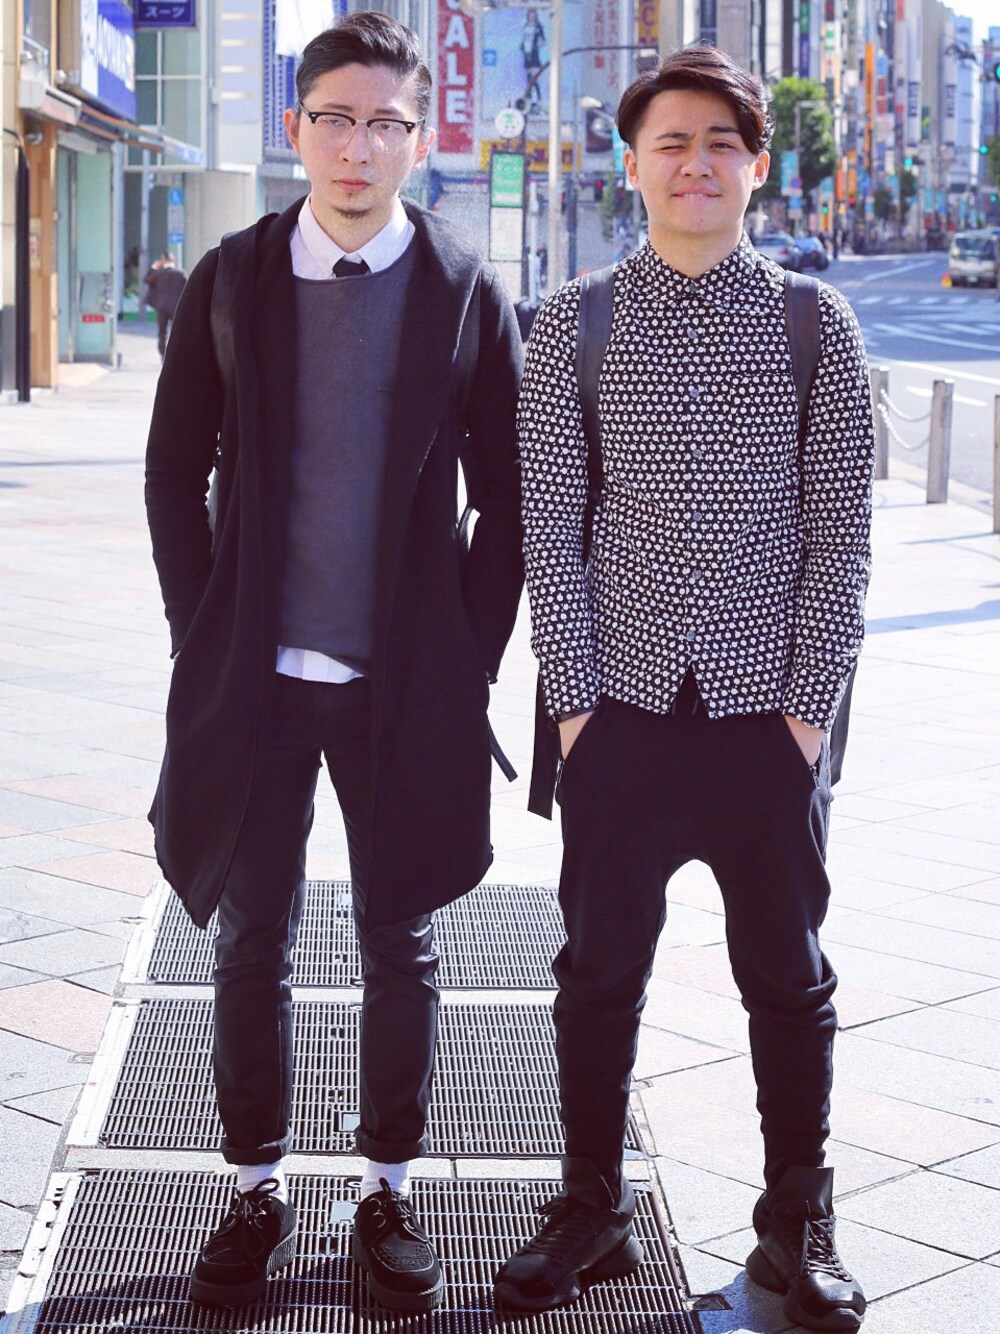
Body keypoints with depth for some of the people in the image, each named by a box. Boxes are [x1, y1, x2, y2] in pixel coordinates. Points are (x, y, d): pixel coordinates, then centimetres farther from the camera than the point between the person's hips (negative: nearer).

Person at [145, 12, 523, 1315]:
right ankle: (257, 1193, 24)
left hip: (408, 683, -1)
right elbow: (175, 472, 8)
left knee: (400, 945, 9)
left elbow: (507, 500, 2)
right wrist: (202, 633, 2)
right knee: (251, 941, 8)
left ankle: (389, 1192, 24)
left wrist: (473, 658, -2)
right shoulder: (231, 280, 2)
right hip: (255, 677, 1)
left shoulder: (469, 295, -2)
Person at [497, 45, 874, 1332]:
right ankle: (593, 1212, 25)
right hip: (622, 709, 0)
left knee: (788, 978, 8)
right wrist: (572, 698, -4)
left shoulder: (816, 326, 1)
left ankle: (798, 1226, 24)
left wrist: (809, 707, -5)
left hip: (769, 714, 0)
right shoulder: (572, 326, 2)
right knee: (599, 972, 8)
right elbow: (549, 526, 1)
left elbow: (838, 534, 1)